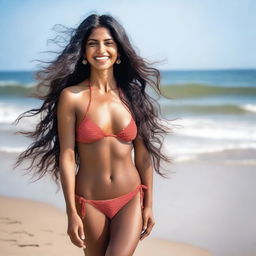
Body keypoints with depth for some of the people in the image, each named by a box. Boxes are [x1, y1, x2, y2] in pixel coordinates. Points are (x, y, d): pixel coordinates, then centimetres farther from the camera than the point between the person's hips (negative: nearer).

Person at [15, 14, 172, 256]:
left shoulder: (132, 95, 2)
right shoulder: (71, 97, -7)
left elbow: (143, 155, 5)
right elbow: (67, 156, -8)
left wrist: (148, 204, 5)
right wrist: (71, 213, -10)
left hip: (131, 199, 1)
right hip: (90, 202, -1)